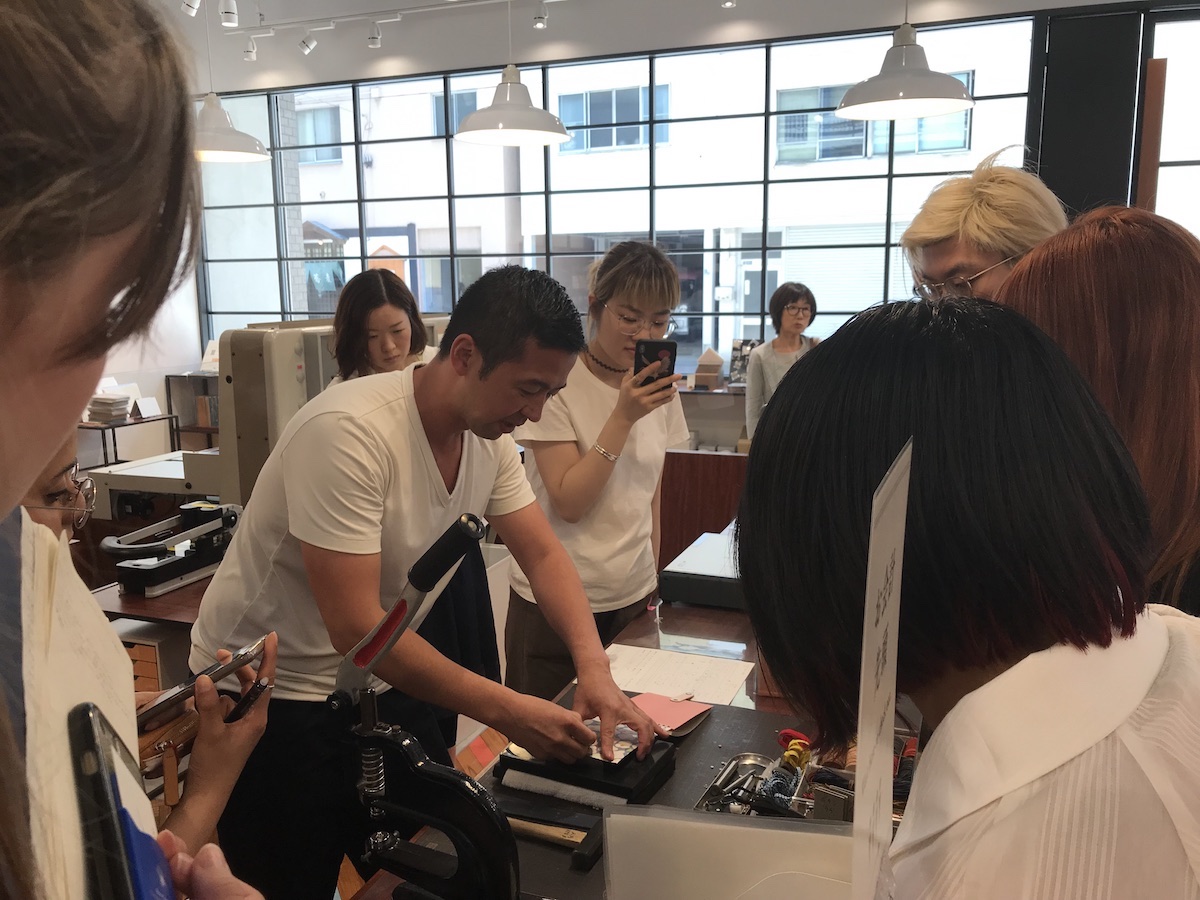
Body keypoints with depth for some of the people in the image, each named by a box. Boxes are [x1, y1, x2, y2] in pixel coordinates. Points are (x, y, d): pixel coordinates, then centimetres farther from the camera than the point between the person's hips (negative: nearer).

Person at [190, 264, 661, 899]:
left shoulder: (488, 434, -6)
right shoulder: (350, 432, -30)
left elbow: (543, 554, -4)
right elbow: (355, 628, -32)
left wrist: (594, 669, -20)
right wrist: (504, 710, -31)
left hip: (367, 681, 7)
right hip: (268, 690, -6)